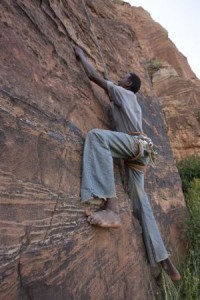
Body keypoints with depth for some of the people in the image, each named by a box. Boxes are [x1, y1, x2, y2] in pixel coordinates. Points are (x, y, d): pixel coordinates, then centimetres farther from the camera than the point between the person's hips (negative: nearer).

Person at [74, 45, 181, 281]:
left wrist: (81, 55, 29)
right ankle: (165, 261, 10)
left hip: (135, 143, -8)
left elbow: (93, 76, 13)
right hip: (140, 149, 8)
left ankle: (112, 208, -46)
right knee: (140, 203, 4)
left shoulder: (121, 91, 12)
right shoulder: (133, 103, 33)